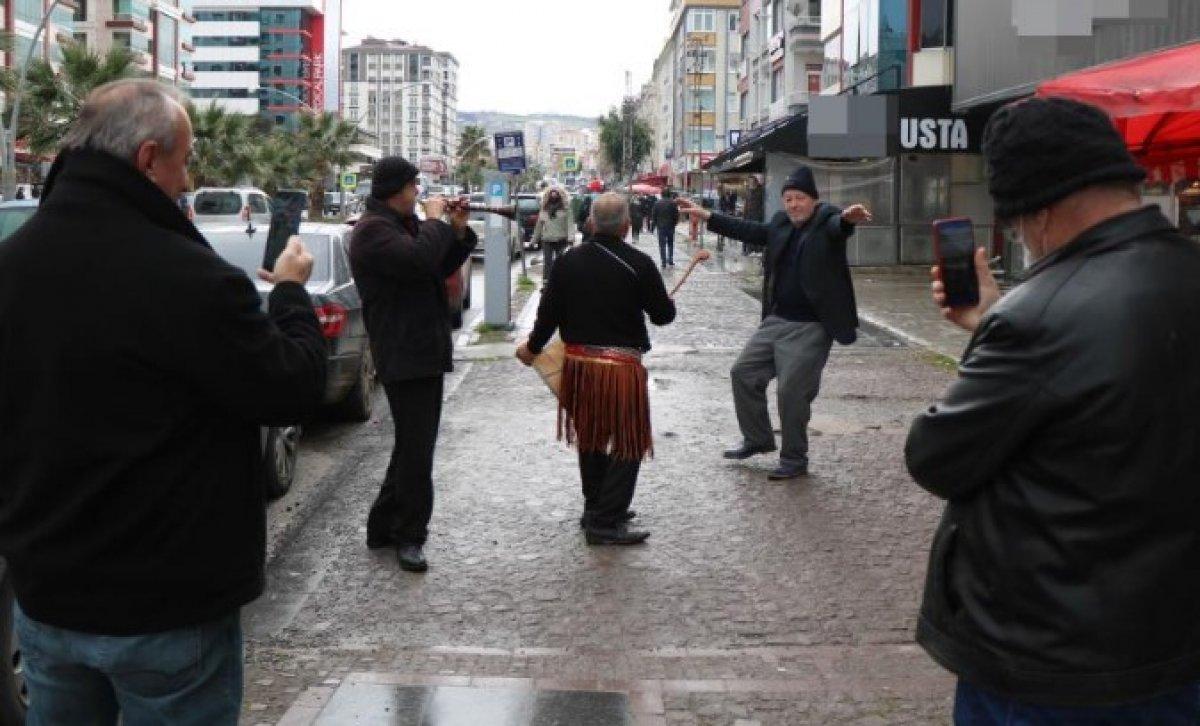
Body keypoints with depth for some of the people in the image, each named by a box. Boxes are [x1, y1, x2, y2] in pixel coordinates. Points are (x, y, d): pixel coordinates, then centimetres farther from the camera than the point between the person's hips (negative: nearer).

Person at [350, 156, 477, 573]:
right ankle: (409, 536, 3)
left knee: (413, 445, 16)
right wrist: (436, 221, -14)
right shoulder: (372, 230, -14)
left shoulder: (405, 225, 18)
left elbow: (441, 268, 23)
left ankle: (384, 526, 25)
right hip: (404, 355, -10)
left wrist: (458, 231, 9)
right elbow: (420, 259, -30)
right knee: (417, 447, -7)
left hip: (426, 350, 11)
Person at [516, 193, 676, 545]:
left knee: (590, 438, 20)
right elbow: (663, 315, -5)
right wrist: (666, 304, 19)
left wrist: (532, 347, 21)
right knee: (628, 445, 4)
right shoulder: (639, 263, -12)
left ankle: (596, 509, 32)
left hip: (578, 363, 6)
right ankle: (605, 523, 0)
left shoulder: (569, 261, 0)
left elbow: (549, 310, 4)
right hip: (621, 365, -5)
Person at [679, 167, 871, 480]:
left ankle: (794, 460, 10)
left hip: (810, 327, -8)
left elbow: (838, 226, -33)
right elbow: (750, 231, 21)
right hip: (776, 321, 8)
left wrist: (848, 218, -58)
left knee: (792, 392, -8)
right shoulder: (782, 224, 8)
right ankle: (758, 439, 32)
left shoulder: (826, 221, -11)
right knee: (744, 373, 14)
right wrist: (706, 216, 21)